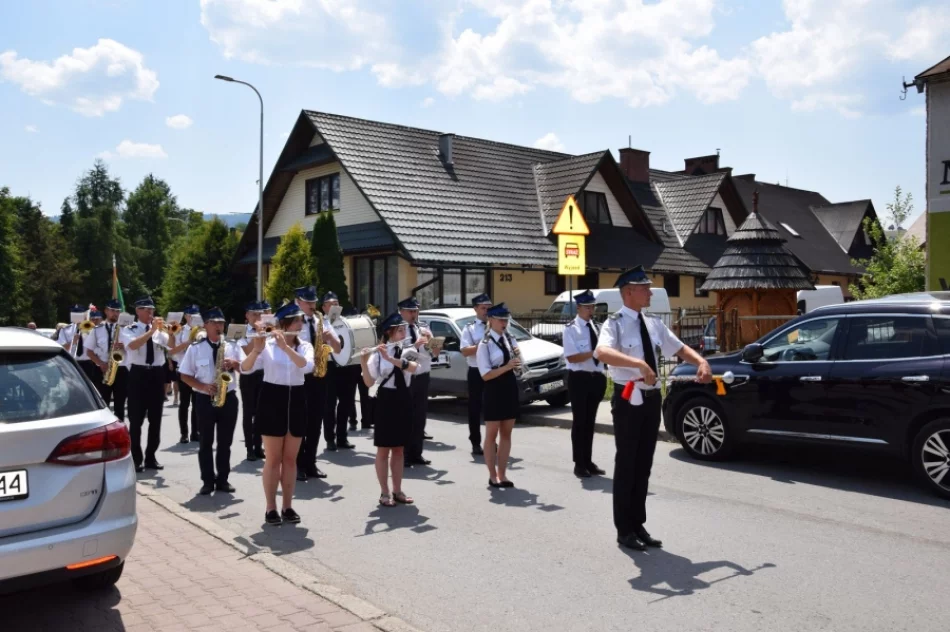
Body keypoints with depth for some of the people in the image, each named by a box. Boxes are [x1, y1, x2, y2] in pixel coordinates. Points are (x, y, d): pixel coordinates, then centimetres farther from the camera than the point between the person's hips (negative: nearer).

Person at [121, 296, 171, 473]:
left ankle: (151, 457, 18)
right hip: (138, 374, -4)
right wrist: (151, 330, -24)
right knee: (136, 419, 0)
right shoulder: (129, 330, 1)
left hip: (157, 374, 4)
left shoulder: (160, 329, 10)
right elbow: (133, 345, -20)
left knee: (155, 418, 8)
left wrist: (171, 333, -18)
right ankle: (136, 459, 7)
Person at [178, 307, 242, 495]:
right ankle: (208, 481, 13)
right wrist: (203, 386, -14)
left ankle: (223, 480, 17)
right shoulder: (195, 348, 0)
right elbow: (184, 375, 0)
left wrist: (234, 364, -17)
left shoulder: (232, 346, 5)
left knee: (225, 442, 7)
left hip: (229, 398, 2)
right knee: (206, 442, 5)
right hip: (205, 399, -1)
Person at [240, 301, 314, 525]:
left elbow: (307, 366, -18)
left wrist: (285, 346, -27)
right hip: (272, 399, -3)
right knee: (273, 459, 2)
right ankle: (271, 508, 10)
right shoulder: (268, 344, -4)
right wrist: (257, 349, -32)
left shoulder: (305, 346, 4)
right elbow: (244, 368, -14)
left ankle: (287, 506, 16)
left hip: (296, 400, 3)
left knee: (290, 458, 8)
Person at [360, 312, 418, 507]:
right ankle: (384, 493, 13)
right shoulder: (378, 353, -6)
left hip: (403, 400, 3)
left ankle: (397, 490, 22)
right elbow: (369, 382, -9)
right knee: (383, 449, 4)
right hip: (386, 401, -3)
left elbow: (413, 367, -20)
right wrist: (364, 363, -25)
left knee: (399, 448, 12)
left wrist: (390, 358, -30)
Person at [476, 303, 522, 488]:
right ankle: (493, 476, 15)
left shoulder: (510, 340, 7)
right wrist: (507, 367, -25)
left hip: (510, 388, 6)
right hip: (494, 391, -6)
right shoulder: (485, 344, -11)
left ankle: (502, 474, 20)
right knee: (492, 435, 5)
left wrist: (518, 357, -7)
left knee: (506, 434, 11)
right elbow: (485, 375, -16)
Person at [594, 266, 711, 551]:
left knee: (644, 465, 14)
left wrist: (701, 361, -4)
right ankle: (624, 530, 16)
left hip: (652, 398, 7)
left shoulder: (653, 324, 8)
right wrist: (639, 363, -43)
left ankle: (638, 525, 26)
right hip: (628, 399, -6)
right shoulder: (615, 323, -13)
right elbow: (601, 352, -32)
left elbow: (679, 348, 16)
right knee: (626, 465, 3)